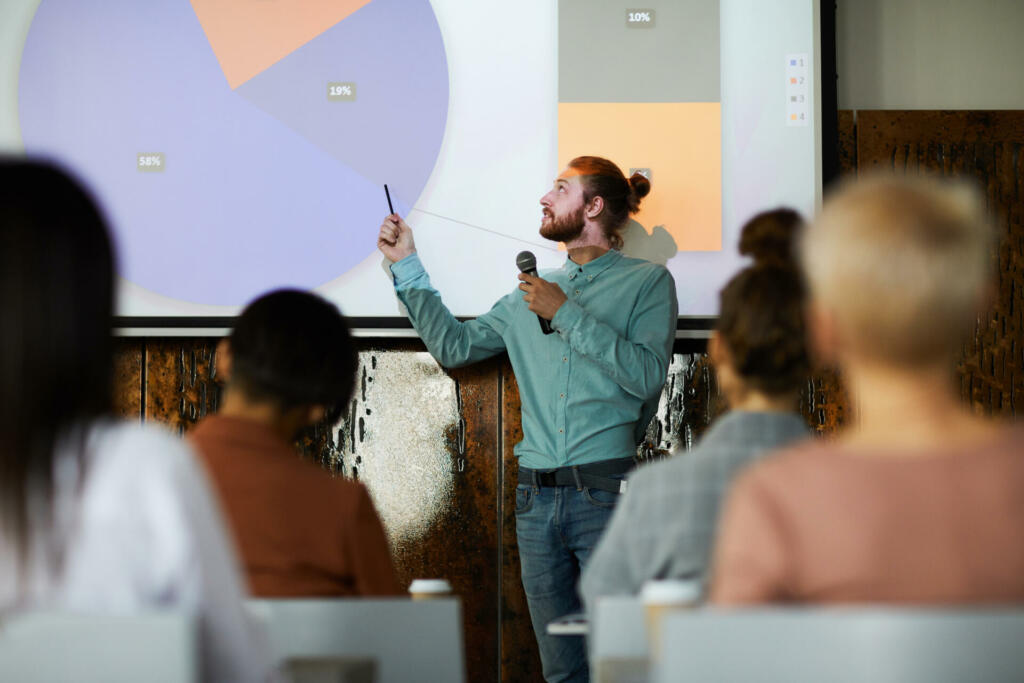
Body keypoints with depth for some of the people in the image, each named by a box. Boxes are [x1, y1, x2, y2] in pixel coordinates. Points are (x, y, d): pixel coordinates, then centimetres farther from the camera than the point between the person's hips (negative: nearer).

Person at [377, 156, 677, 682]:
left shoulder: (647, 281, 3)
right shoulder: (533, 293, 20)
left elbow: (646, 376, -11)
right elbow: (454, 346, 20)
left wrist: (568, 314, -10)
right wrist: (407, 267, 17)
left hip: (606, 496, -5)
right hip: (536, 499, 5)